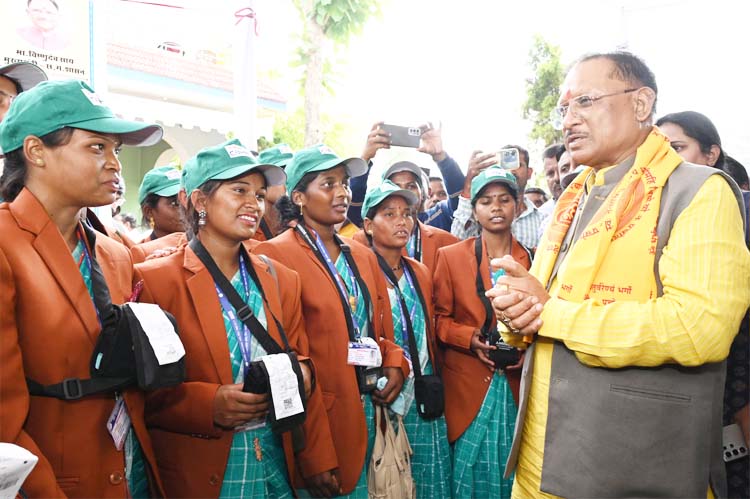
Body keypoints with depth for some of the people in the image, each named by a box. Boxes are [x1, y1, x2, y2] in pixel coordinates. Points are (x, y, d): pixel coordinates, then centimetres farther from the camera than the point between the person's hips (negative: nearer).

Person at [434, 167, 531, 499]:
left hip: (518, 386, 2)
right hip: (468, 384, -2)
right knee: (472, 470, 5)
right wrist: (471, 338, -15)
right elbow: (439, 318, 2)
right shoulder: (451, 257, 0)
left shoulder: (532, 260, 6)